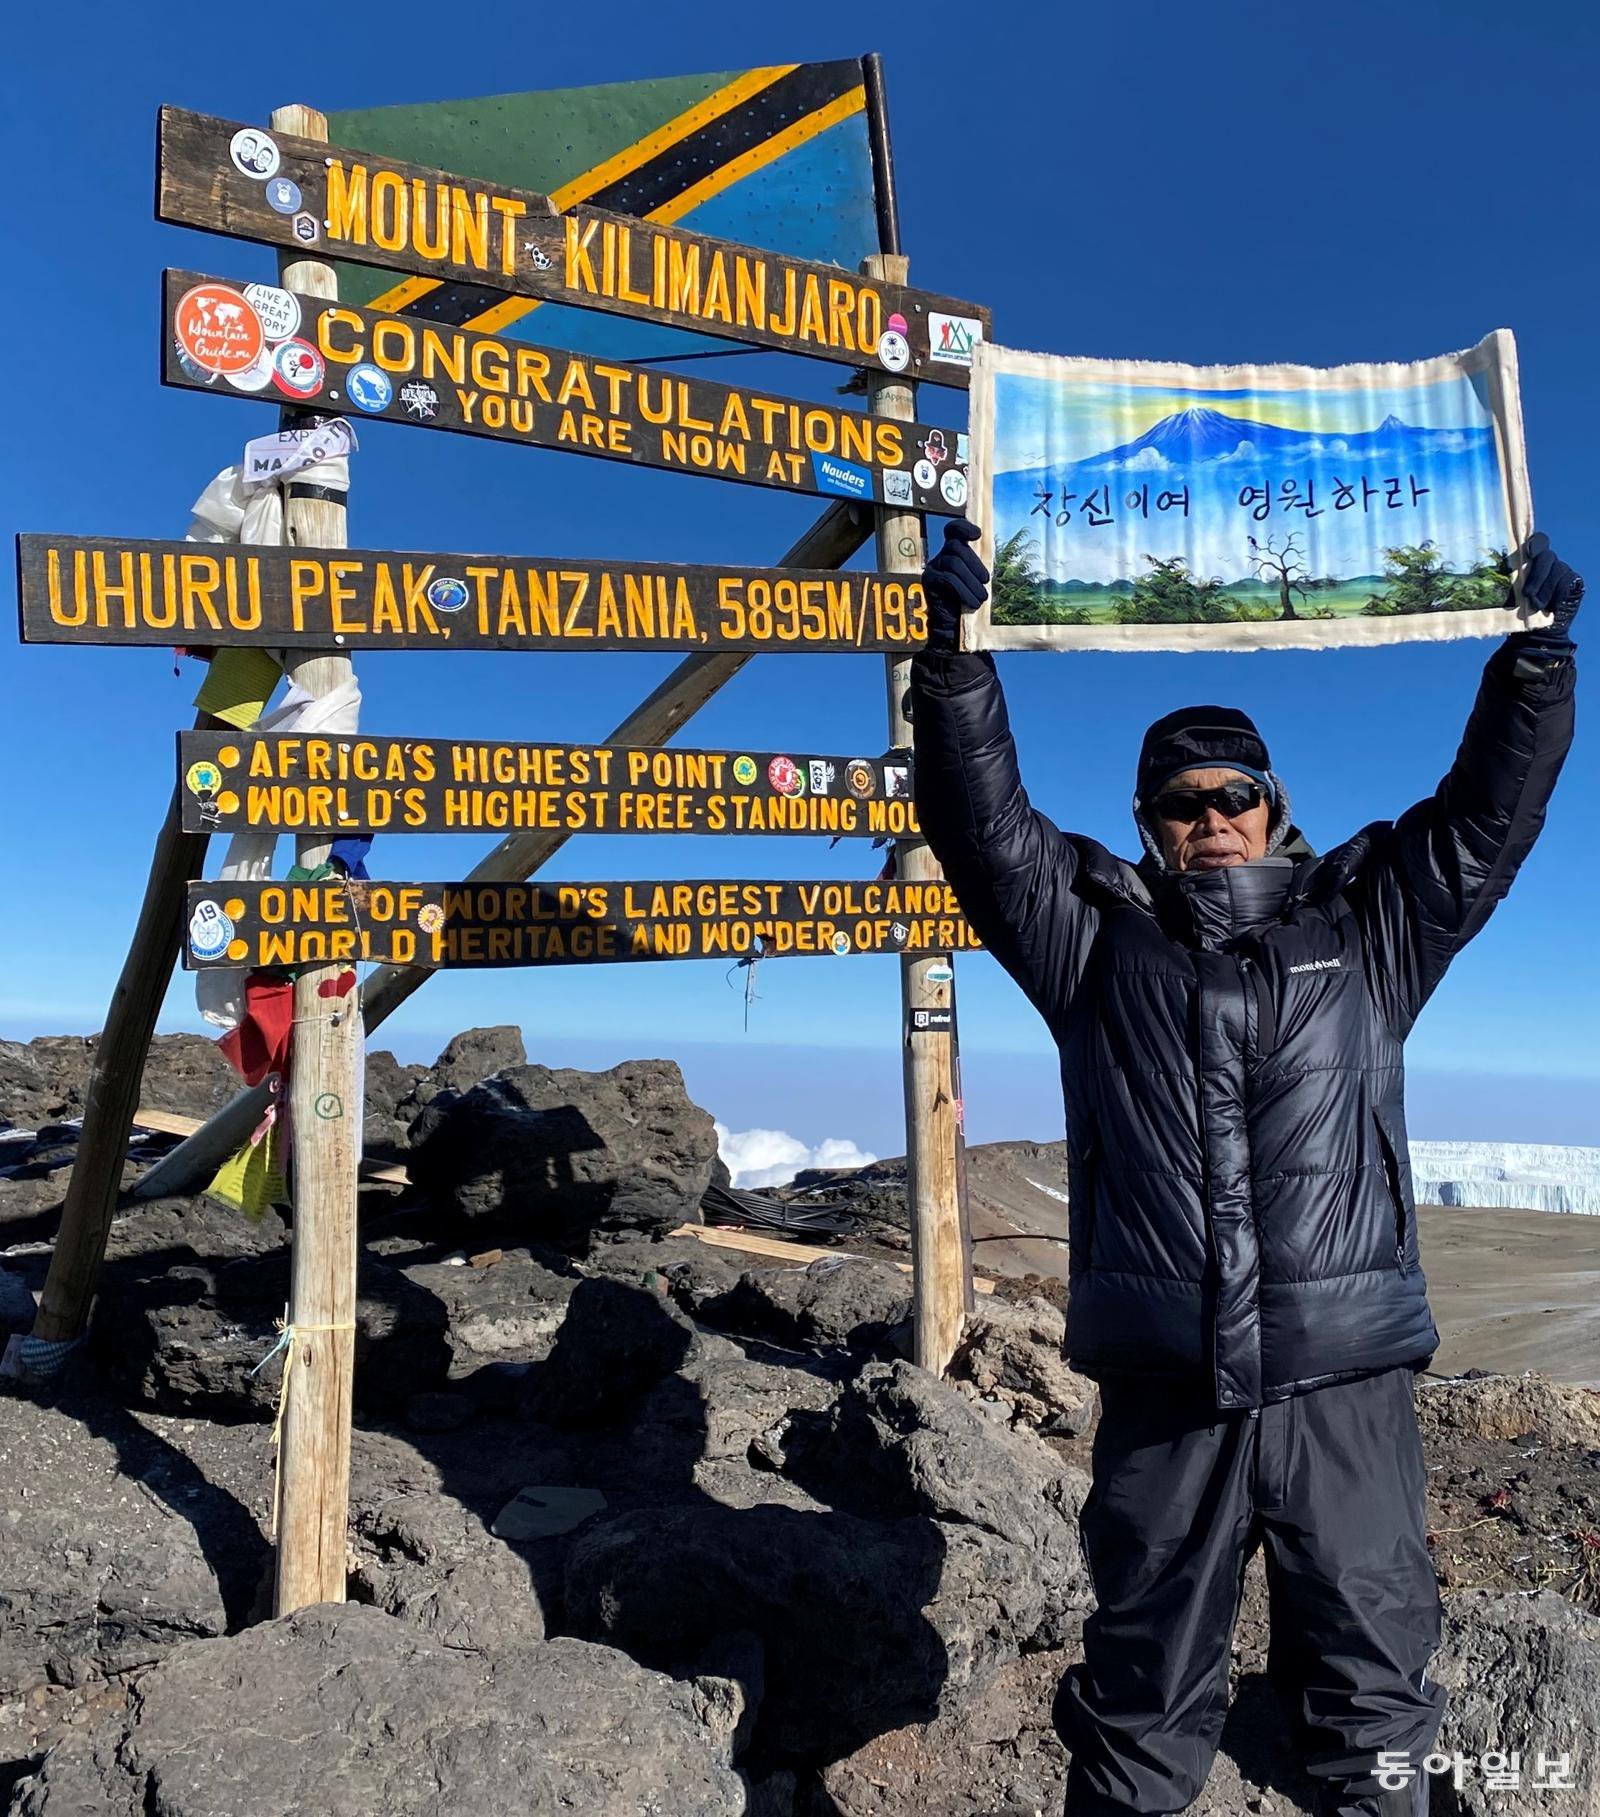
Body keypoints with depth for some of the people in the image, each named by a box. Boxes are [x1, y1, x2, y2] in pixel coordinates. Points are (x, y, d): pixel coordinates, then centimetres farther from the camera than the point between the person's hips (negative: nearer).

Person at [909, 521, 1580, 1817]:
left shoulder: (1367, 924, 12)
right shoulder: (1094, 933, 7)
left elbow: (1492, 807, 9)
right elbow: (980, 815, -1)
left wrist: (1538, 646, 1)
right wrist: (955, 644, -10)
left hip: (1347, 1383, 1)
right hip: (1162, 1386, -1)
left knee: (1372, 1686, 16)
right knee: (1143, 1691, 16)